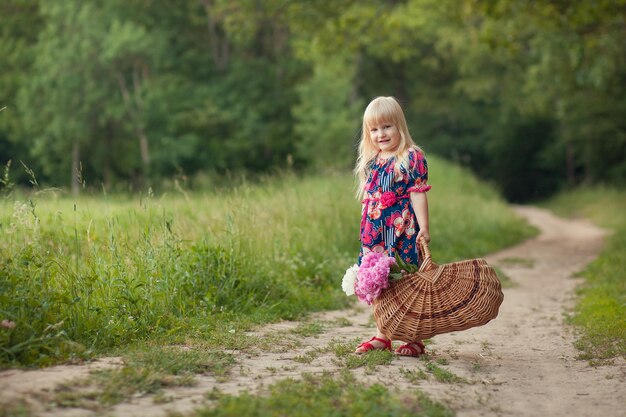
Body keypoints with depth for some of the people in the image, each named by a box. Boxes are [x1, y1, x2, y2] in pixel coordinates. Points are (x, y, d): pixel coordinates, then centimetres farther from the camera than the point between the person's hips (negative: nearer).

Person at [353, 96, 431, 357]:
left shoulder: (412, 158, -6)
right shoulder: (370, 162, 13)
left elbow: (418, 194, -10)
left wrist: (423, 226, -15)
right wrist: (366, 228, 17)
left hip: (402, 231, -6)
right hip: (375, 232, 6)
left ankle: (415, 339, 4)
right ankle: (382, 335, 20)